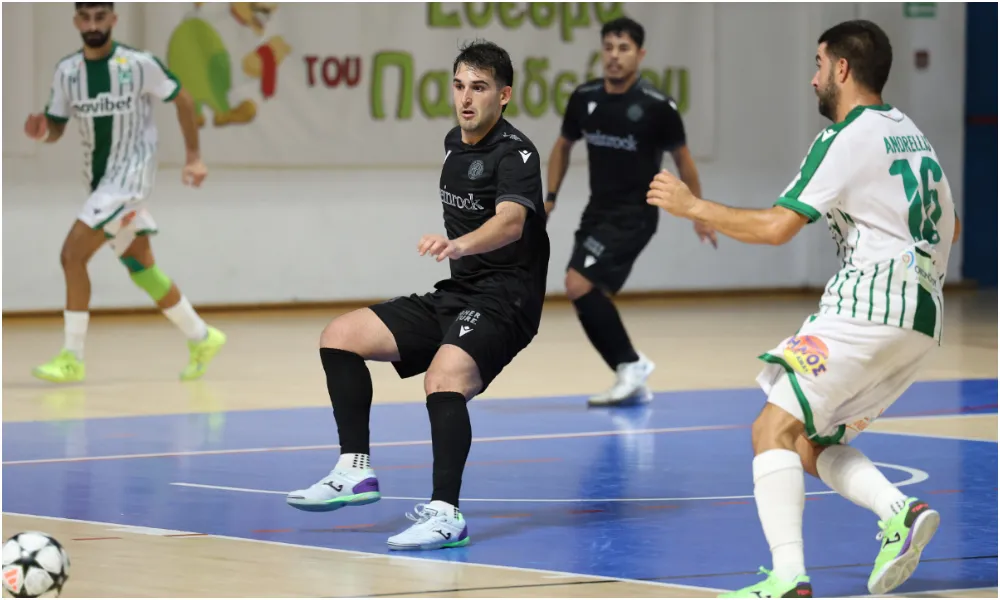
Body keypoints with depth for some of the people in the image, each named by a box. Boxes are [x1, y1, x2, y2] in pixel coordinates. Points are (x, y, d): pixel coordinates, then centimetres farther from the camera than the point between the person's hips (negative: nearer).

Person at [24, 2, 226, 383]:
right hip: (99, 178, 6)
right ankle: (202, 339, 29)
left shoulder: (139, 65, -13)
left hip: (131, 175, -6)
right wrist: (41, 132, -17)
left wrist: (194, 158, 0)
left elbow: (182, 100, -1)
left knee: (73, 254, -17)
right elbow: (56, 128, 7)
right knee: (141, 267, 13)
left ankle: (72, 358, -10)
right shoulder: (67, 71, 1)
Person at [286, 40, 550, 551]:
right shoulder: (453, 143, 12)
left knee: (444, 377, -35)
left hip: (503, 301, -9)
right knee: (339, 335, 1)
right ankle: (356, 471, 1)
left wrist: (459, 244, -52)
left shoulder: (515, 153, -14)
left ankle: (445, 513, -37)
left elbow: (511, 222, -35)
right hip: (453, 295, 9)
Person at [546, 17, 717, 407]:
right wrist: (550, 196, 10)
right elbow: (564, 146, 17)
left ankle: (631, 363, -6)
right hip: (598, 211, 6)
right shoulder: (584, 98, 0)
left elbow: (682, 159, 1)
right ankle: (632, 382, 17)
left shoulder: (657, 106, -13)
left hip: (635, 215, -6)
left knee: (579, 285, -19)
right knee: (590, 298, 4)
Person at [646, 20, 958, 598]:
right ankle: (901, 511, -9)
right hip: (922, 316, 9)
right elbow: (950, 228, 28)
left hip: (869, 307, -9)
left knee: (775, 428, -8)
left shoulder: (846, 139, -8)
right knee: (813, 445, 15)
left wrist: (691, 205, -4)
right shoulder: (912, 133, 19)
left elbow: (776, 227, -14)